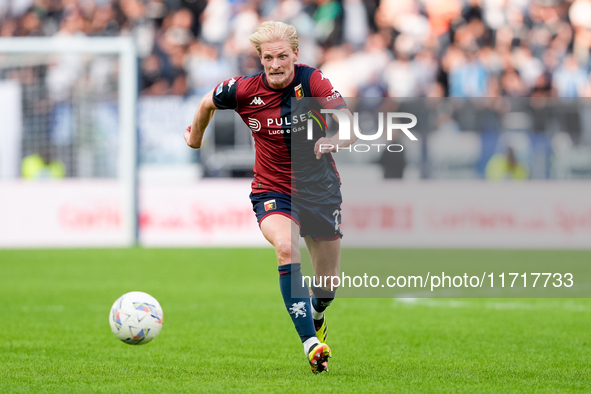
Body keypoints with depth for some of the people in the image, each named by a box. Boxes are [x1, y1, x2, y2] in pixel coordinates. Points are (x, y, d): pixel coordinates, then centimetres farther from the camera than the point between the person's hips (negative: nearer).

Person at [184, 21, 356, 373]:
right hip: (272, 190, -1)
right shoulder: (244, 90, -13)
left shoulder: (313, 82, -17)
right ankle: (310, 343, -32)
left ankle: (317, 314, 50)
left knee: (327, 284, 10)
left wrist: (334, 140, -45)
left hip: (320, 188, 1)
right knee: (286, 247, -33)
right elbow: (208, 103, 10)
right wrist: (196, 137, 25)